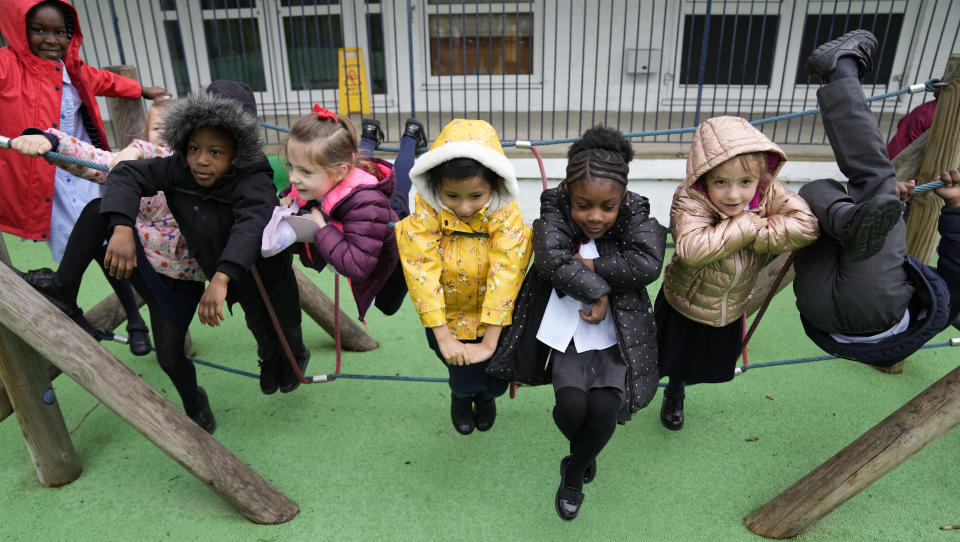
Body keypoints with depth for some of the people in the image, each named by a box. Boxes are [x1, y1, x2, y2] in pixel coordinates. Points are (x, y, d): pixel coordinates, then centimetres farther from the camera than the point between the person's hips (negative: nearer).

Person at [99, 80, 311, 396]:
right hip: (218, 269, 5)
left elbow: (252, 224, -56)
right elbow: (127, 175, -20)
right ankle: (269, 359, 62)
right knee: (256, 323, 28)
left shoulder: (254, 181, -39)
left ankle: (297, 356, 58)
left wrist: (221, 279, -69)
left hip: (266, 271, -4)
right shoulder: (178, 170, -21)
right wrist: (122, 228, -38)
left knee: (283, 324, 22)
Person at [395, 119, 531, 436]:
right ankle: (460, 396, 40)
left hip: (495, 319, 1)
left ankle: (484, 396, 50)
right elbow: (422, 275, -24)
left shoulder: (506, 215, -24)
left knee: (495, 384, 9)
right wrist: (444, 338, -25)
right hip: (447, 318, 0)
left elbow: (505, 276, -27)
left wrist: (489, 342, -28)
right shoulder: (425, 214, -23)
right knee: (465, 381, -1)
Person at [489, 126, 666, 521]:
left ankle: (574, 473, 18)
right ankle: (585, 452, 22)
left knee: (604, 407, -15)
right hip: (568, 332, 0)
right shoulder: (554, 219, -8)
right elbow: (552, 261, -27)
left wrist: (589, 266, -21)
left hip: (617, 338, 1)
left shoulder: (637, 220, -5)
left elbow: (648, 265, -23)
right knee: (571, 403, -18)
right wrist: (596, 291, -22)